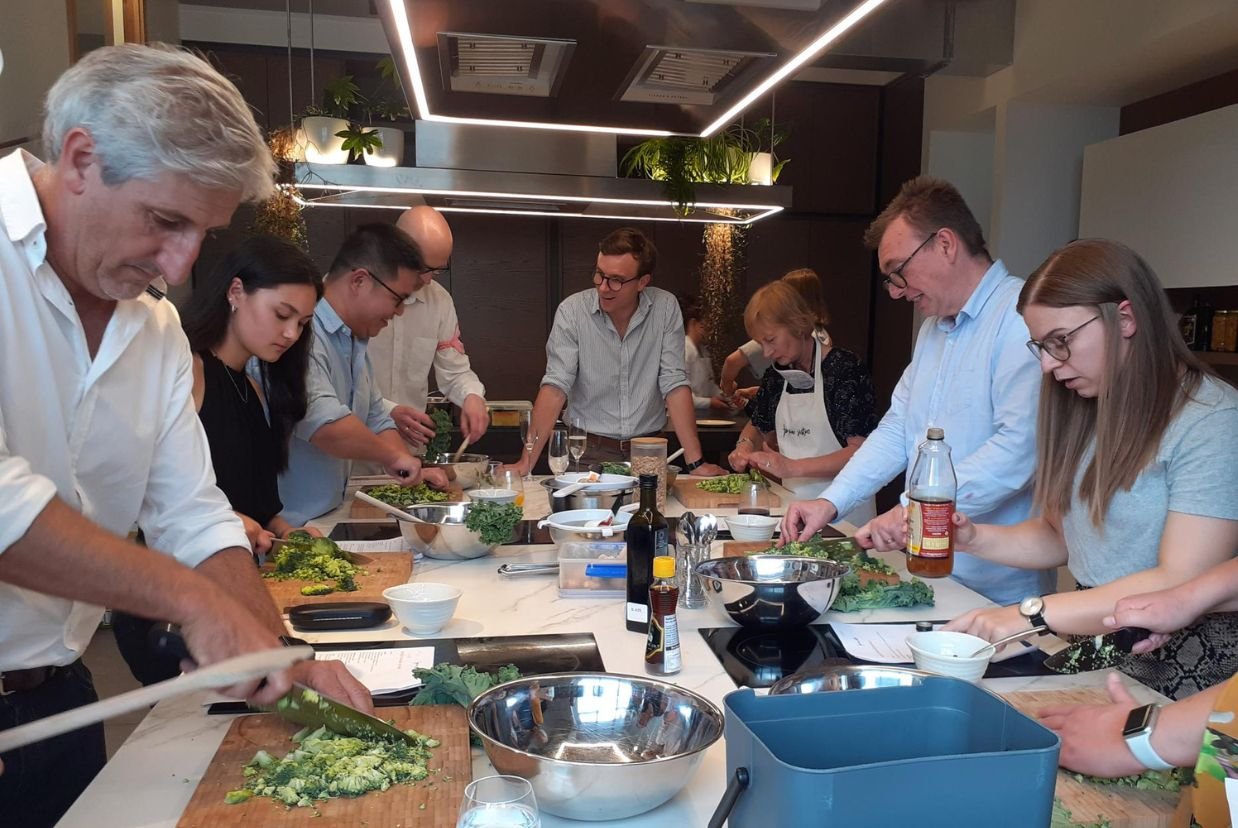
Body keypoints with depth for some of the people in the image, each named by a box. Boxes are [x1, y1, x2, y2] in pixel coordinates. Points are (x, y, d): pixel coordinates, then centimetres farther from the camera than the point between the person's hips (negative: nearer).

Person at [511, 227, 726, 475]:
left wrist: (696, 463, -11)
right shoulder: (572, 310, -7)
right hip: (588, 451, -1)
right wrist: (527, 462, -21)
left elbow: (675, 385, -4)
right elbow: (555, 387, -11)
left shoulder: (666, 308, -3)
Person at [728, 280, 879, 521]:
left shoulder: (845, 369, -10)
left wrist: (792, 468, -22)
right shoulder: (777, 375, 9)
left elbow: (861, 451, -15)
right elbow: (759, 428, 23)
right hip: (793, 507, 5)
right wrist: (745, 445, 1)